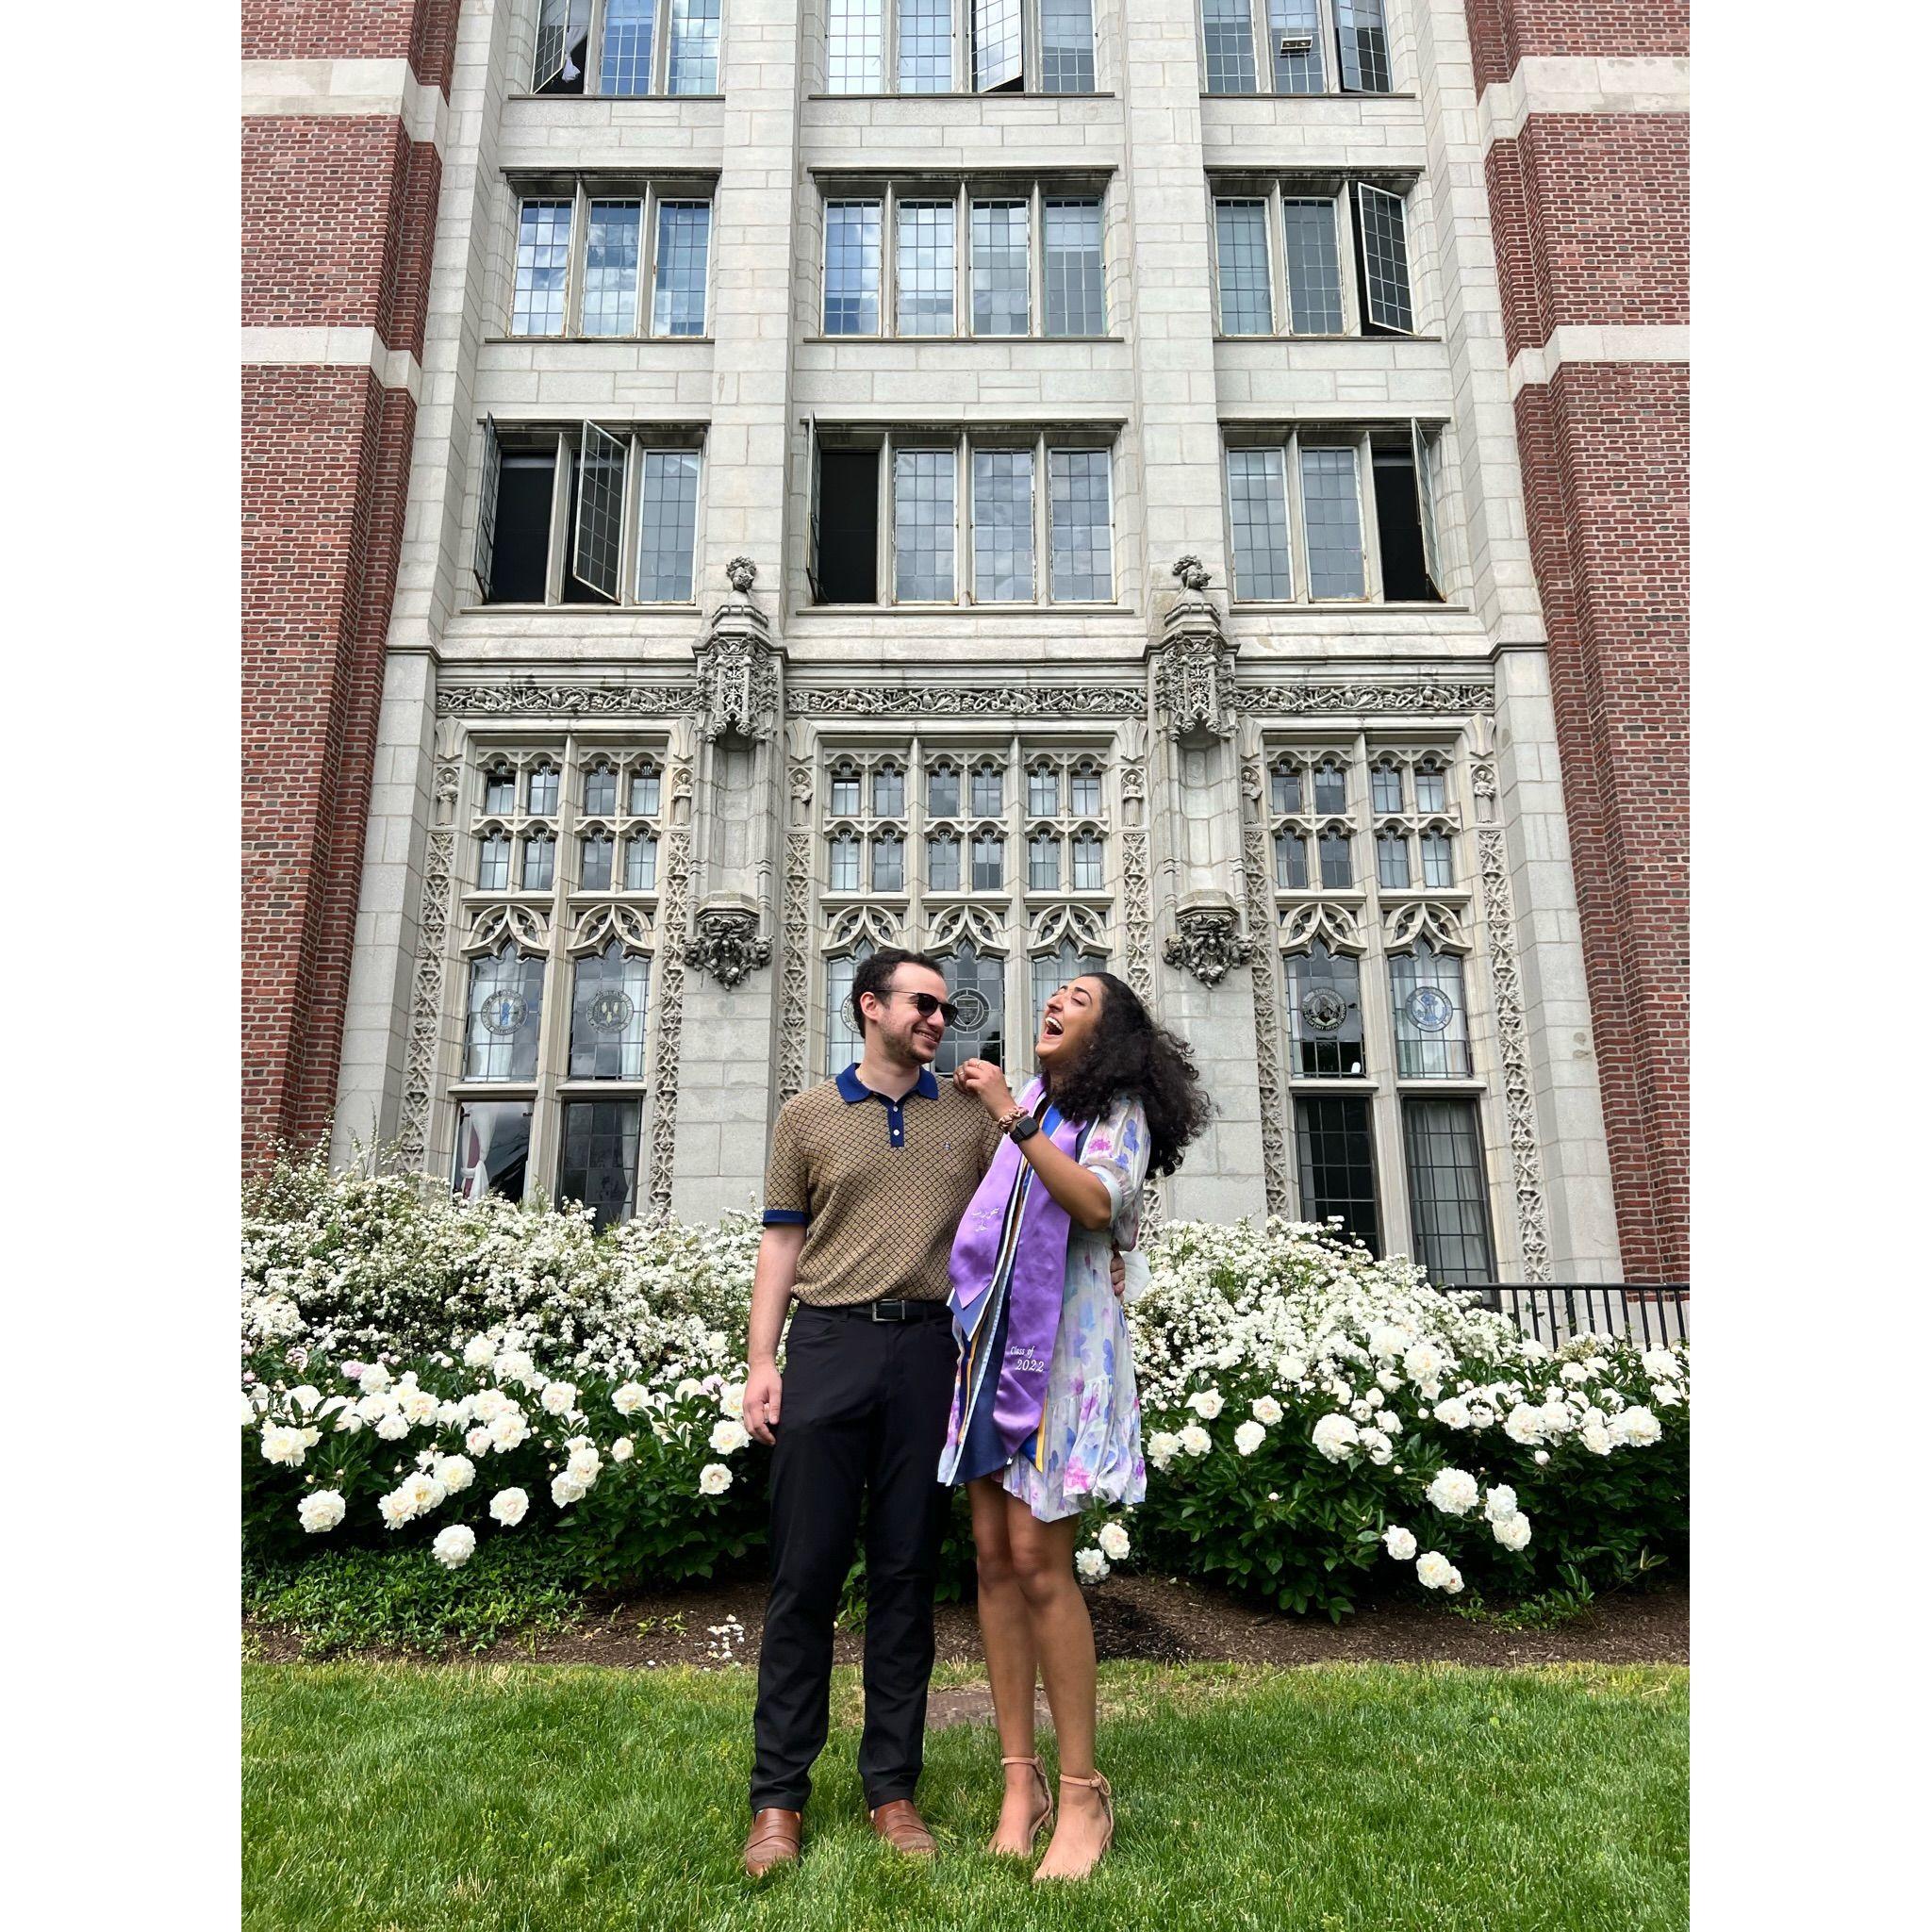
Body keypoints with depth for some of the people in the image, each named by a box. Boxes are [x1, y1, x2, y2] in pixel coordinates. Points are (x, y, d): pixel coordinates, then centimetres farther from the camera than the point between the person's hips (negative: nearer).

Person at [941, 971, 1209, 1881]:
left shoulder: (1118, 1113, 3)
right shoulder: (1017, 1104, 18)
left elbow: (1098, 1202, -17)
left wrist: (1010, 1116, -16)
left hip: (1061, 1338, -5)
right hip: (988, 1333, 5)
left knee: (1037, 1557, -10)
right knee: (993, 1553, 2)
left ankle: (1082, 1792, 2)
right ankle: (1020, 1781, 11)